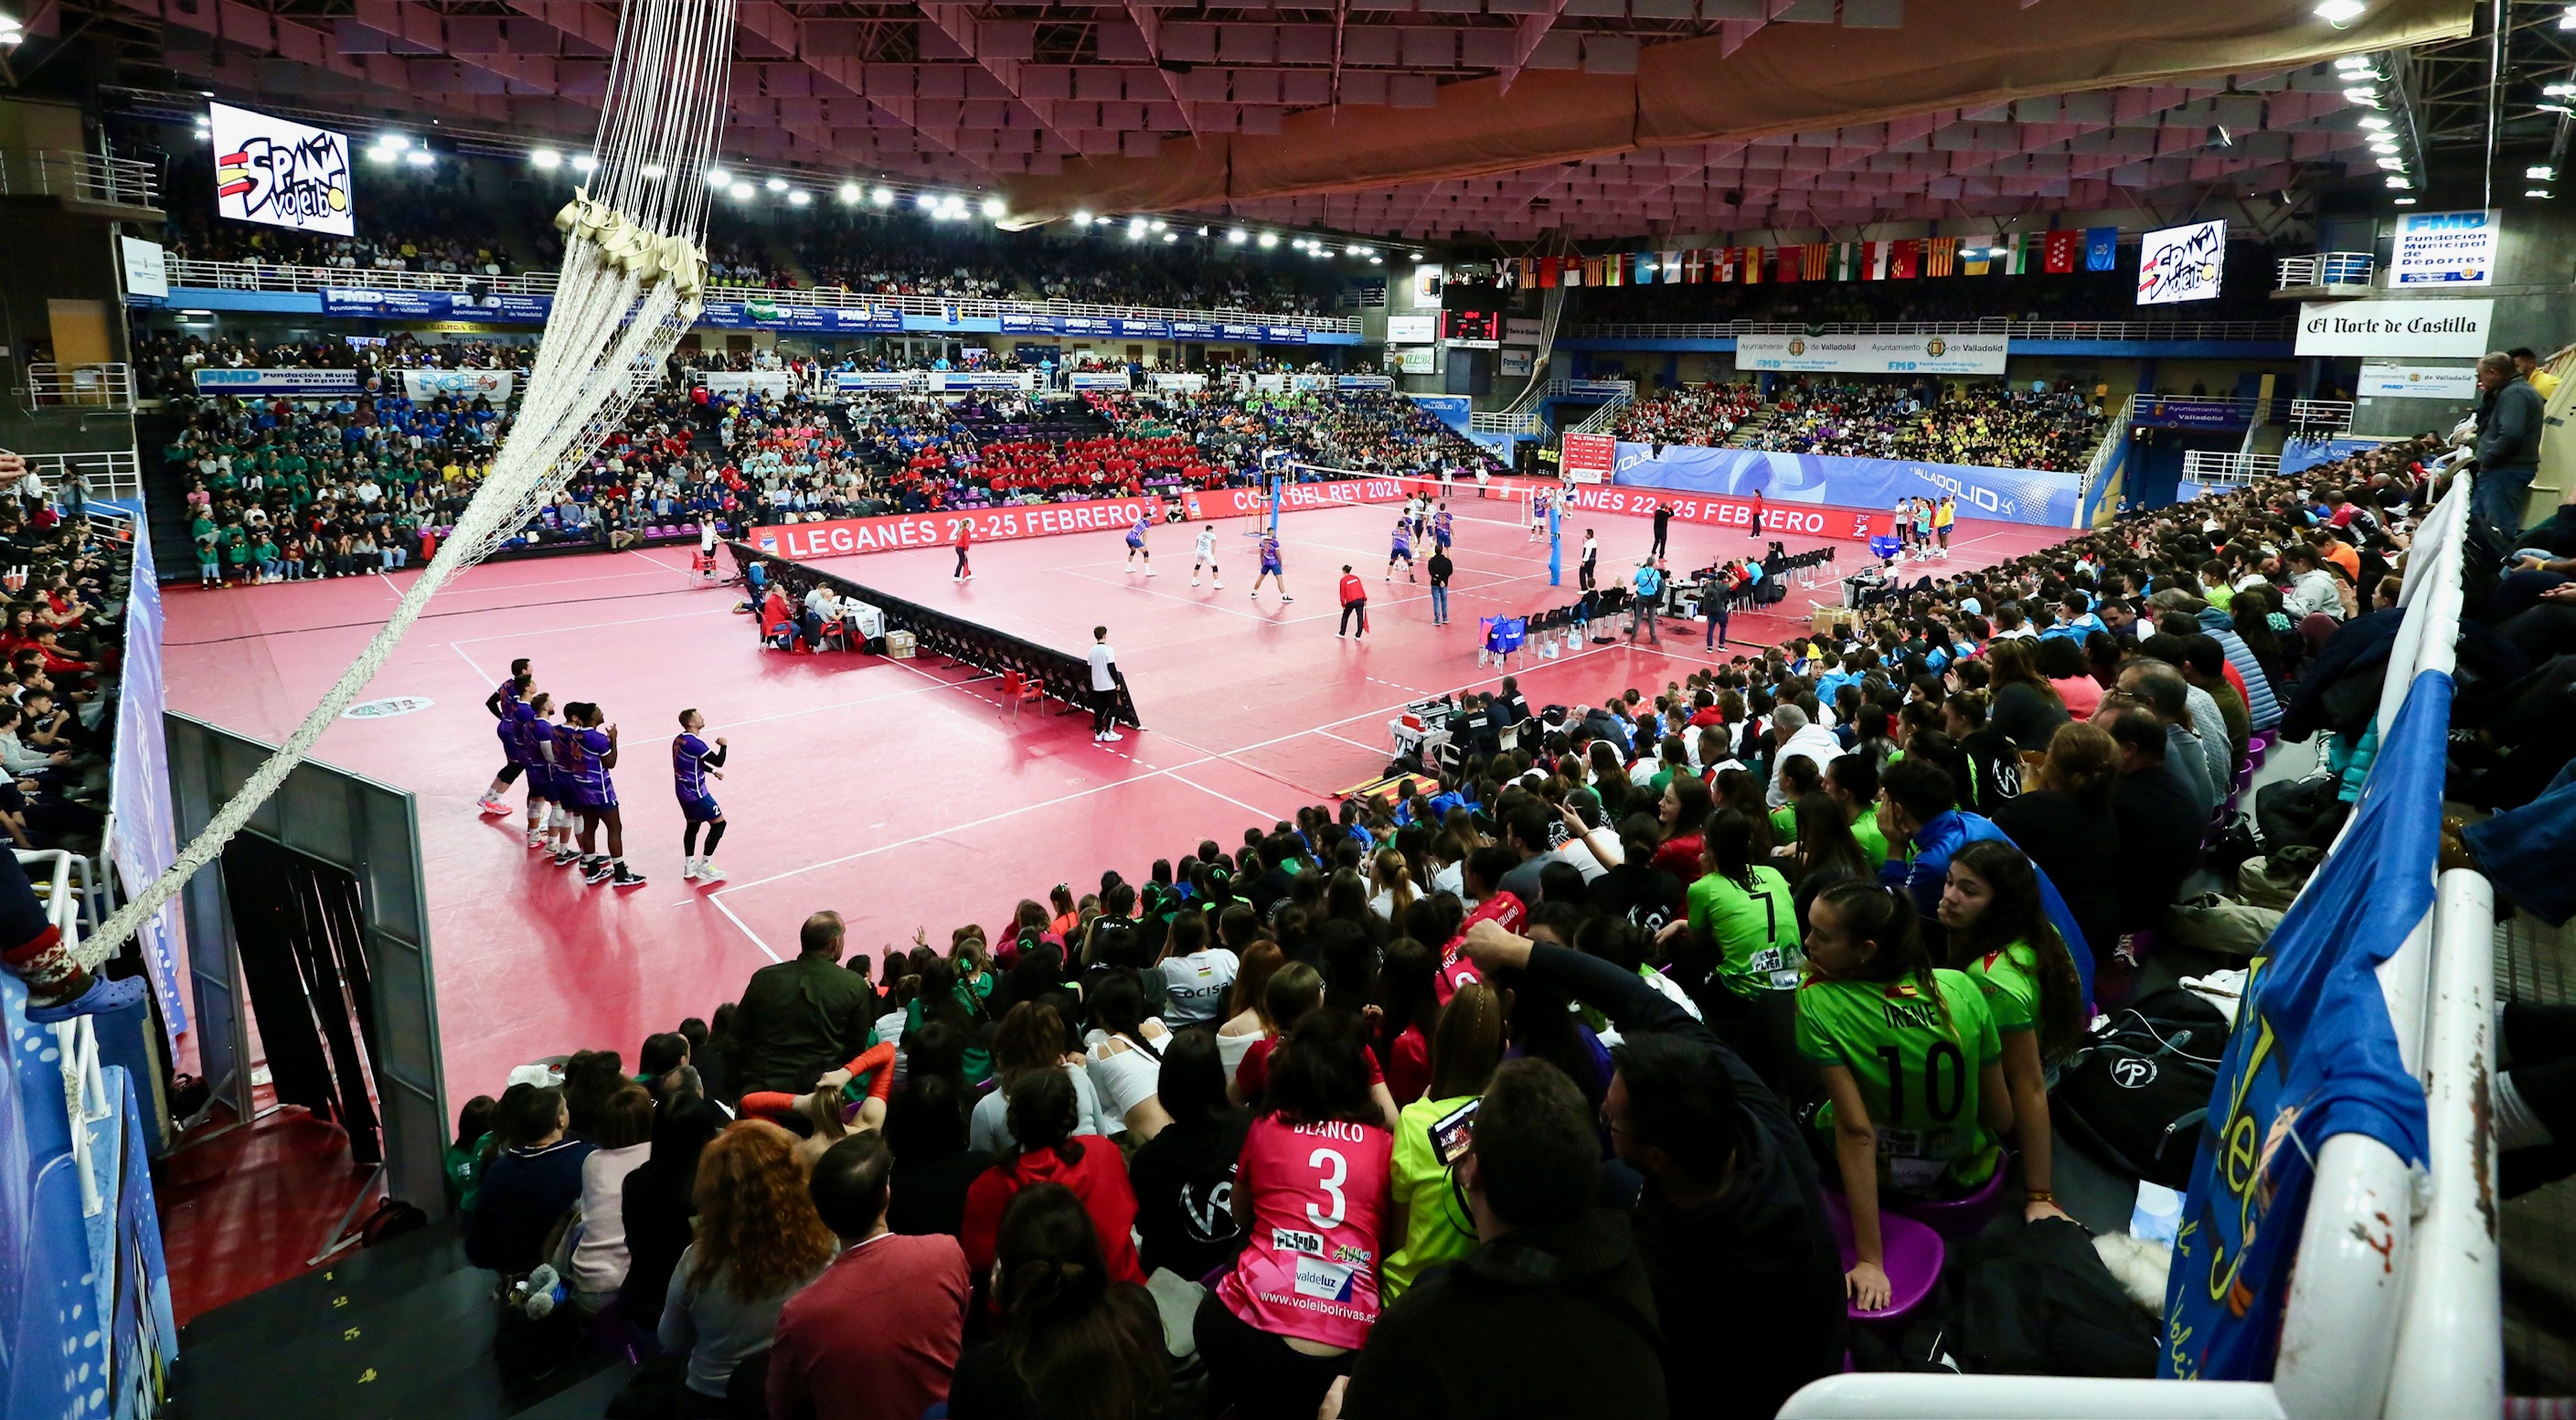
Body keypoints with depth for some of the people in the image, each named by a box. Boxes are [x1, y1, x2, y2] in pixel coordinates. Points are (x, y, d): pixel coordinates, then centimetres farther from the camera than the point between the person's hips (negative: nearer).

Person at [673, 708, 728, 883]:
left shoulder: (680, 740, 5)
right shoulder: (694, 743, -26)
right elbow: (719, 761, -24)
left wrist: (713, 771, 16)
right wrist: (723, 745, -7)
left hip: (683, 790, 9)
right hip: (696, 792, -9)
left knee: (693, 824, 21)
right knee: (719, 823, 1)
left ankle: (689, 866, 27)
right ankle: (704, 867, 4)